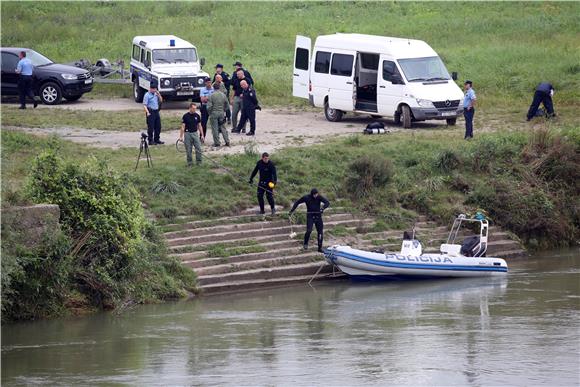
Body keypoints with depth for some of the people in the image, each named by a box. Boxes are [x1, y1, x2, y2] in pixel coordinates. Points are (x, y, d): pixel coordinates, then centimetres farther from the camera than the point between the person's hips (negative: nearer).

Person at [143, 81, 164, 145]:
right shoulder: (147, 95, -9)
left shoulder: (156, 94, 12)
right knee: (151, 127, -4)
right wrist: (147, 112, -26)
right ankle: (151, 141, 1)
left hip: (156, 111, 7)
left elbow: (161, 101, 17)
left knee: (158, 127, 11)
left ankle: (157, 140, 22)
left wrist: (158, 94, 2)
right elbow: (144, 105, -13)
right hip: (151, 112, -7)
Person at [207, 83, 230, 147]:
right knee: (223, 128, 10)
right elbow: (226, 105, 9)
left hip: (214, 113, -4)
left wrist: (209, 113, 2)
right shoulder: (223, 95, 2)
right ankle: (227, 141, 8)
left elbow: (209, 106, -13)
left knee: (215, 128, 3)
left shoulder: (211, 96, -10)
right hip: (222, 113, 4)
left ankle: (217, 143, 4)